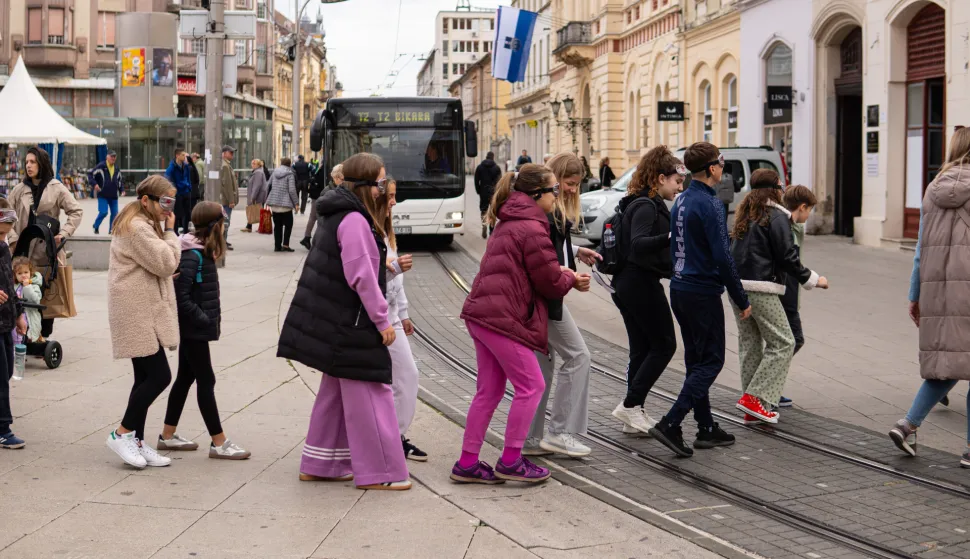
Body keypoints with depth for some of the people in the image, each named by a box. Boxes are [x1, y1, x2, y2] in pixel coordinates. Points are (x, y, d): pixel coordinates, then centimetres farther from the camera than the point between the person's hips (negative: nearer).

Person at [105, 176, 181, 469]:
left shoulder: (144, 225, 18)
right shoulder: (136, 228, -16)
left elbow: (157, 265, 23)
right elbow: (166, 264, -19)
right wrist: (170, 231, -9)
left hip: (144, 312, 11)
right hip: (137, 314, -11)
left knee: (147, 377, 11)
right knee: (159, 376, -11)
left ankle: (136, 442, 16)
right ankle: (123, 434, 0)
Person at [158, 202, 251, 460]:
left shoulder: (202, 252, 9)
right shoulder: (192, 255, -20)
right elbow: (181, 295, -24)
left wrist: (211, 318, 7)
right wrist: (203, 319, -20)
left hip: (192, 329, 10)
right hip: (193, 329, -10)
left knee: (186, 377, 16)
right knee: (206, 381, -4)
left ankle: (168, 435, 25)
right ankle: (219, 443, 2)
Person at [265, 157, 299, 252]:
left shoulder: (274, 172, 8)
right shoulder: (290, 174, -8)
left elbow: (268, 186, 12)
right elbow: (292, 190, -13)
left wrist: (267, 201, 21)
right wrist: (296, 203, -7)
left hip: (274, 204, 5)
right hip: (285, 204, -5)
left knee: (277, 225, 11)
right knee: (288, 224, 5)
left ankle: (278, 246, 10)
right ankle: (285, 245, -5)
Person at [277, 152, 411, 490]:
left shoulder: (338, 215, 13)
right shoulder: (355, 221, -18)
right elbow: (361, 276, -21)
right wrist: (382, 320, -16)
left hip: (335, 321, 10)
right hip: (350, 323, -10)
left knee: (335, 392, 16)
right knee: (368, 395, -4)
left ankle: (319, 465, 22)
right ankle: (377, 472, 1)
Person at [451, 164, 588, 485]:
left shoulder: (508, 223, 19)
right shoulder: (532, 229, -14)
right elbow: (550, 282, -10)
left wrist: (565, 277, 11)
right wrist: (571, 280, 10)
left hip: (482, 314, 10)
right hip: (503, 319, -10)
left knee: (489, 391, 13)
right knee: (531, 385, 0)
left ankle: (467, 464, 16)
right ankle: (510, 462, 5)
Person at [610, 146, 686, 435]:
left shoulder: (644, 204, 16)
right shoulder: (646, 206, -15)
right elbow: (638, 244, -31)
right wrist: (671, 237, -45)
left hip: (626, 284, 10)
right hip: (642, 284, -10)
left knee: (641, 349, 12)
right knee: (664, 345, -1)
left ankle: (634, 413, 14)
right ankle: (630, 405, -3)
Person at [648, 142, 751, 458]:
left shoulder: (681, 201, 11)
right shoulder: (708, 204, -16)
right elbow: (722, 257, -19)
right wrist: (741, 300, -13)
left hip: (680, 288, 9)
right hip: (703, 292, -9)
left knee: (697, 360, 14)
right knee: (710, 361, -3)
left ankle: (706, 428, 20)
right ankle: (671, 424, -11)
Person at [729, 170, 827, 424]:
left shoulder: (745, 215, 16)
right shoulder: (777, 217, -8)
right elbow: (787, 257, -10)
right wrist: (813, 279, -1)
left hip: (737, 286, 8)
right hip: (761, 289, -8)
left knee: (749, 344, 11)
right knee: (782, 343, -1)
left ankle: (752, 409, 13)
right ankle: (755, 398, -10)